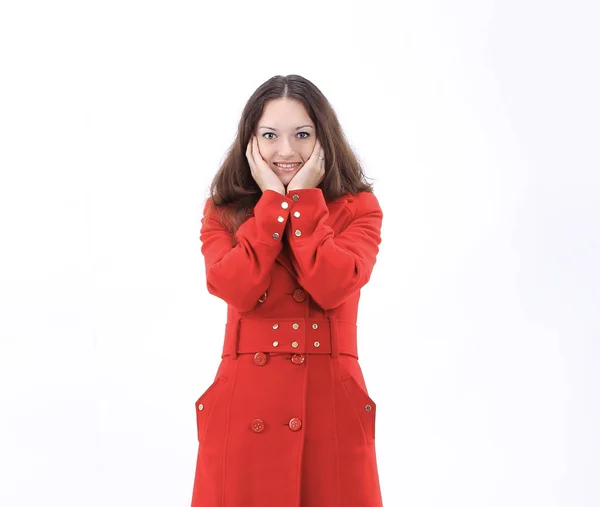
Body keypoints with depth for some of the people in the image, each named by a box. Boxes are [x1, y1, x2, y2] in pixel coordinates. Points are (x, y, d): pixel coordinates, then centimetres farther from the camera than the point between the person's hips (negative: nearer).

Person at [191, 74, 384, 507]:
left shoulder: (357, 208, 3)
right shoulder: (223, 212, 6)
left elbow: (331, 287, -16)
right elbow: (238, 289, -13)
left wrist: (303, 199, -9)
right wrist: (273, 199, -8)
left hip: (331, 405, 0)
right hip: (245, 405, 1)